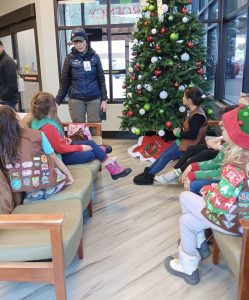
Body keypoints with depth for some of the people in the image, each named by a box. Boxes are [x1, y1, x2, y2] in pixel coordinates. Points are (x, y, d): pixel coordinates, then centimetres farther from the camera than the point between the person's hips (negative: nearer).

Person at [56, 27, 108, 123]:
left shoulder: (94, 57, 1)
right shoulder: (70, 58, -1)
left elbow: (101, 79, 4)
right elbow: (64, 82, 3)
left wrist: (104, 99, 0)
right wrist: (57, 101, 0)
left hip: (94, 99, 1)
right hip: (76, 99, 0)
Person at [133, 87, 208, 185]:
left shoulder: (197, 115, -23)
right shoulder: (194, 111, 8)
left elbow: (192, 134, -28)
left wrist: (178, 133, -15)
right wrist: (180, 130, -1)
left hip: (189, 144, -10)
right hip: (184, 140, 10)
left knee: (165, 157, -9)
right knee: (163, 154, 7)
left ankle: (149, 176, -2)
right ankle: (148, 171, 11)